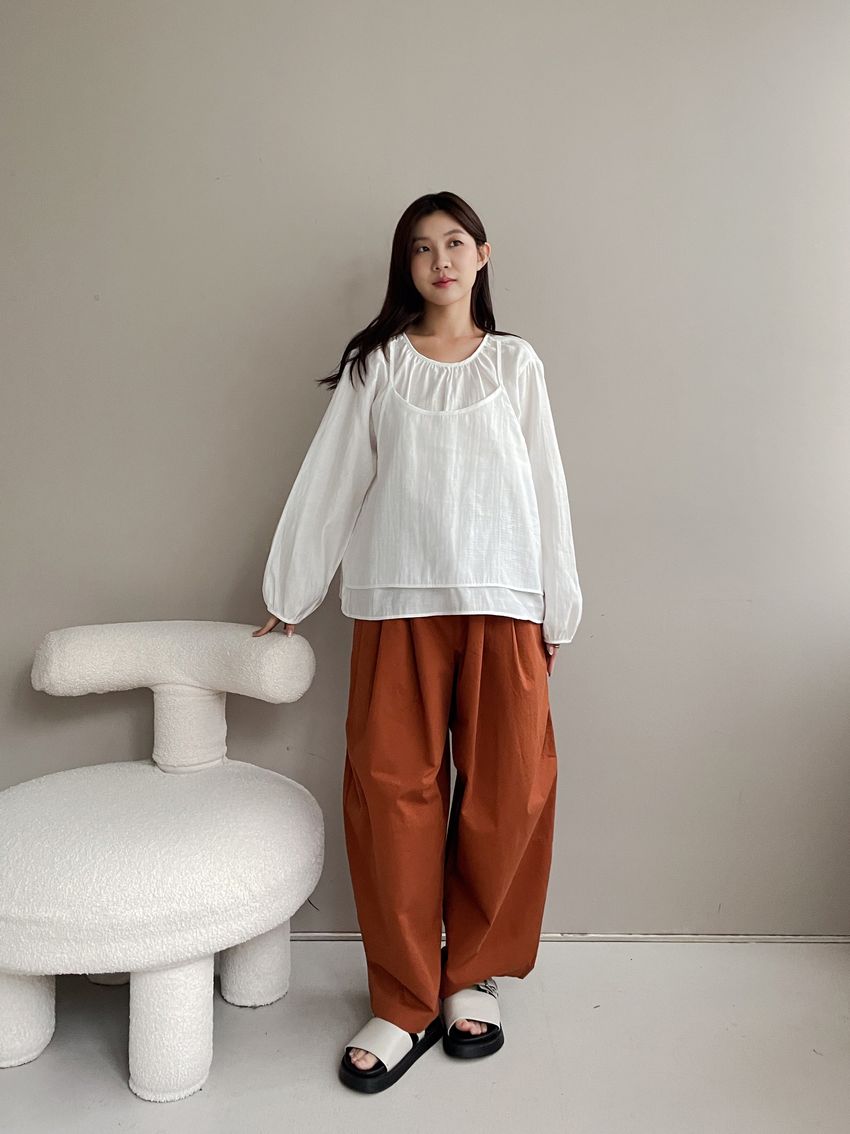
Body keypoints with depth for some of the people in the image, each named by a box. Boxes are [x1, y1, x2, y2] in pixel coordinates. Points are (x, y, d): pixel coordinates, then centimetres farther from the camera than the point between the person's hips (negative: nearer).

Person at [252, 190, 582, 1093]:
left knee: (509, 790, 0)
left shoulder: (516, 362, 12)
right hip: (397, 601, 0)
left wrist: (556, 610, 6)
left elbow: (545, 485, 9)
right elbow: (330, 478, 9)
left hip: (503, 599, 1)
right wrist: (288, 597, 9)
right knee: (392, 790, -1)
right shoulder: (375, 362, 11)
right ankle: (405, 1003, 13)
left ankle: (474, 975, 21)